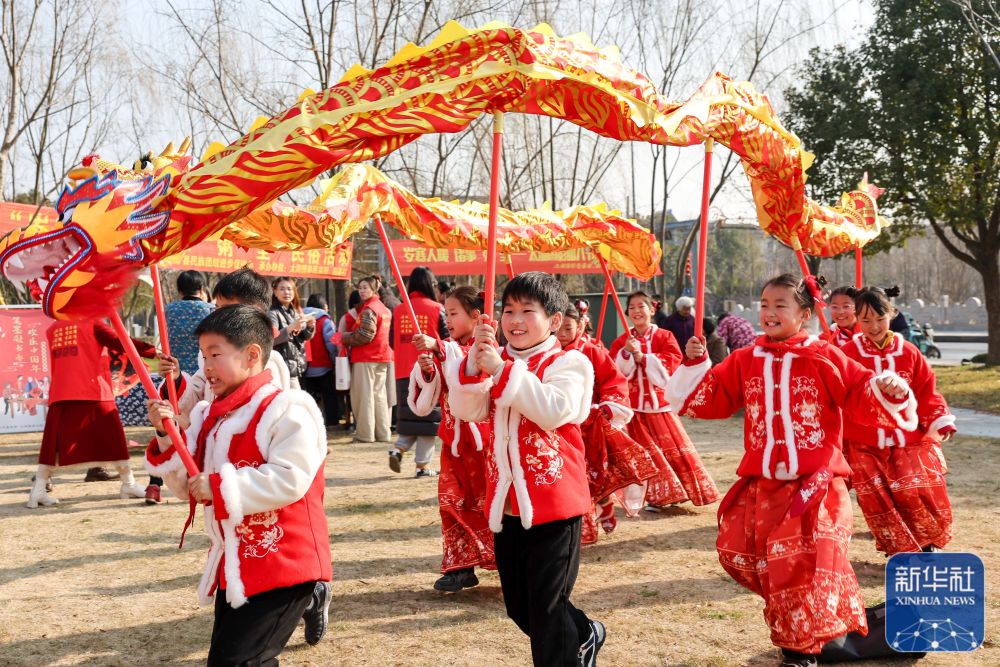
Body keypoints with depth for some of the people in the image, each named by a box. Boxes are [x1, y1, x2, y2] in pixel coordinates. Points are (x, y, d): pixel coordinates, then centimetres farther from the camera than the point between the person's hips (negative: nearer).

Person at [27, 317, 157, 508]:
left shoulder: (52, 329, 18)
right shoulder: (92, 323, 3)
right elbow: (121, 344, -7)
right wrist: (154, 351, -10)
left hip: (59, 394, 4)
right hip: (92, 392, -4)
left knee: (54, 443, 7)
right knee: (113, 439, 5)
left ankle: (39, 490, 0)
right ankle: (129, 485, 9)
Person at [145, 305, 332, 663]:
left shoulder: (285, 410, -15)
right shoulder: (210, 417, 10)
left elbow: (289, 480, -25)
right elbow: (187, 485, 11)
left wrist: (220, 487, -21)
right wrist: (166, 437, -3)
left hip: (281, 565, -8)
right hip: (234, 568, 8)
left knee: (232, 659, -11)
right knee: (223, 654, 21)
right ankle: (304, 603, 36)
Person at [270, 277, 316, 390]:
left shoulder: (296, 312, 15)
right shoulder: (273, 314, -8)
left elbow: (305, 337, 17)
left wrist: (310, 327, -5)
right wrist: (291, 327, -32)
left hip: (295, 368, 8)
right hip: (282, 368, -8)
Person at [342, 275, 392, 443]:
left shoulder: (368, 310, -13)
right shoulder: (384, 308, 16)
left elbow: (364, 335, -19)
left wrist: (344, 338, -7)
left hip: (366, 359, -9)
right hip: (382, 357, 9)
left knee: (364, 395, -3)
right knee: (380, 395, 11)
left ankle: (365, 434, -1)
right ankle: (382, 434, 14)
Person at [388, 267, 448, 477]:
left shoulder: (398, 310, 2)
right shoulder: (437, 309, -6)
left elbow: (392, 341, 9)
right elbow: (447, 340, -3)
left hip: (403, 372, 3)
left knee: (408, 413, 19)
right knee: (427, 415, 4)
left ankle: (398, 449, 0)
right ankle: (423, 465, 5)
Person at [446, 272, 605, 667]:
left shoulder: (568, 364, -7)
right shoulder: (496, 364, 10)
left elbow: (554, 409, -26)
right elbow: (468, 411, -5)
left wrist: (502, 370, -27)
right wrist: (475, 362, -20)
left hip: (553, 504, -7)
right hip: (506, 504, 7)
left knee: (546, 608, -2)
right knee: (518, 606, 19)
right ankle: (583, 635, 43)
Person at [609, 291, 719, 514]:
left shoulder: (664, 336, 0)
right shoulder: (622, 341, 4)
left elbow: (672, 362, -14)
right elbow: (615, 371, -5)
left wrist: (642, 357, -18)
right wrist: (626, 352, -21)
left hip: (660, 401, 0)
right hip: (635, 404, 0)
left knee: (673, 447, 5)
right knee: (646, 451, 1)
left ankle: (672, 494, 20)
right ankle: (654, 497, 8)